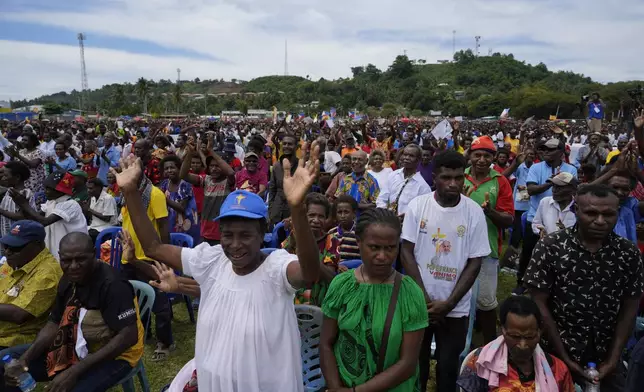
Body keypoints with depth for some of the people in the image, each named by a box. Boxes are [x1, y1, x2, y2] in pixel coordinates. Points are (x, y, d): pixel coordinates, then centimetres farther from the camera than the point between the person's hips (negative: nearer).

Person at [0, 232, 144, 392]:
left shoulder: (112, 284, -25)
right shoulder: (68, 280, 0)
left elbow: (129, 336, -29)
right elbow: (54, 323, 7)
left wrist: (75, 371, -31)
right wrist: (25, 358, -10)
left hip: (114, 356, -8)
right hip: (75, 348, 8)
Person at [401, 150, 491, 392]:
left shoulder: (474, 212, -8)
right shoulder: (417, 206, -8)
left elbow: (475, 262, -5)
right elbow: (407, 252, -5)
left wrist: (448, 303, -10)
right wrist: (424, 298, -10)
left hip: (455, 307, 0)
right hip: (419, 302, 1)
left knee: (448, 365, 12)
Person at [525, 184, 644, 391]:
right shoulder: (550, 247, -15)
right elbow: (540, 304, -12)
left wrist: (613, 359, -3)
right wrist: (564, 357, -11)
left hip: (605, 358, 3)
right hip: (555, 354, -2)